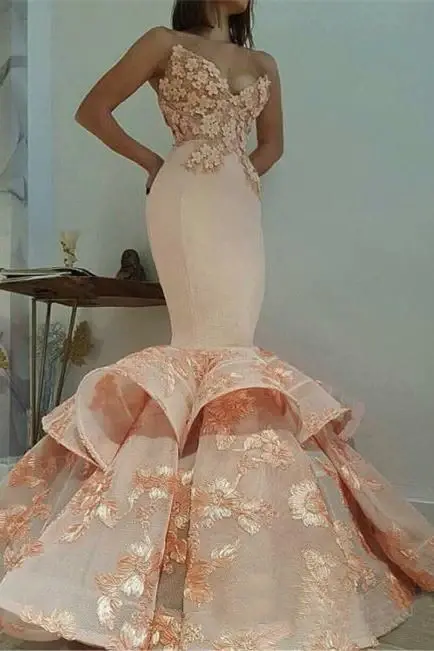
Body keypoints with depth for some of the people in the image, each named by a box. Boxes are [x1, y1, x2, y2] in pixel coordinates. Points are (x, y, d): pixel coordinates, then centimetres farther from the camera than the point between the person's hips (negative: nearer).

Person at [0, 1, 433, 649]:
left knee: (236, 333, -1)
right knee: (210, 333, -11)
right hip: (188, 200, -5)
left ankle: (225, 510, 6)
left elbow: (272, 142, 27)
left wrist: (245, 176, 10)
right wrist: (153, 162, 3)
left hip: (239, 206, 5)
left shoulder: (263, 63, 21)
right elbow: (93, 109, 5)